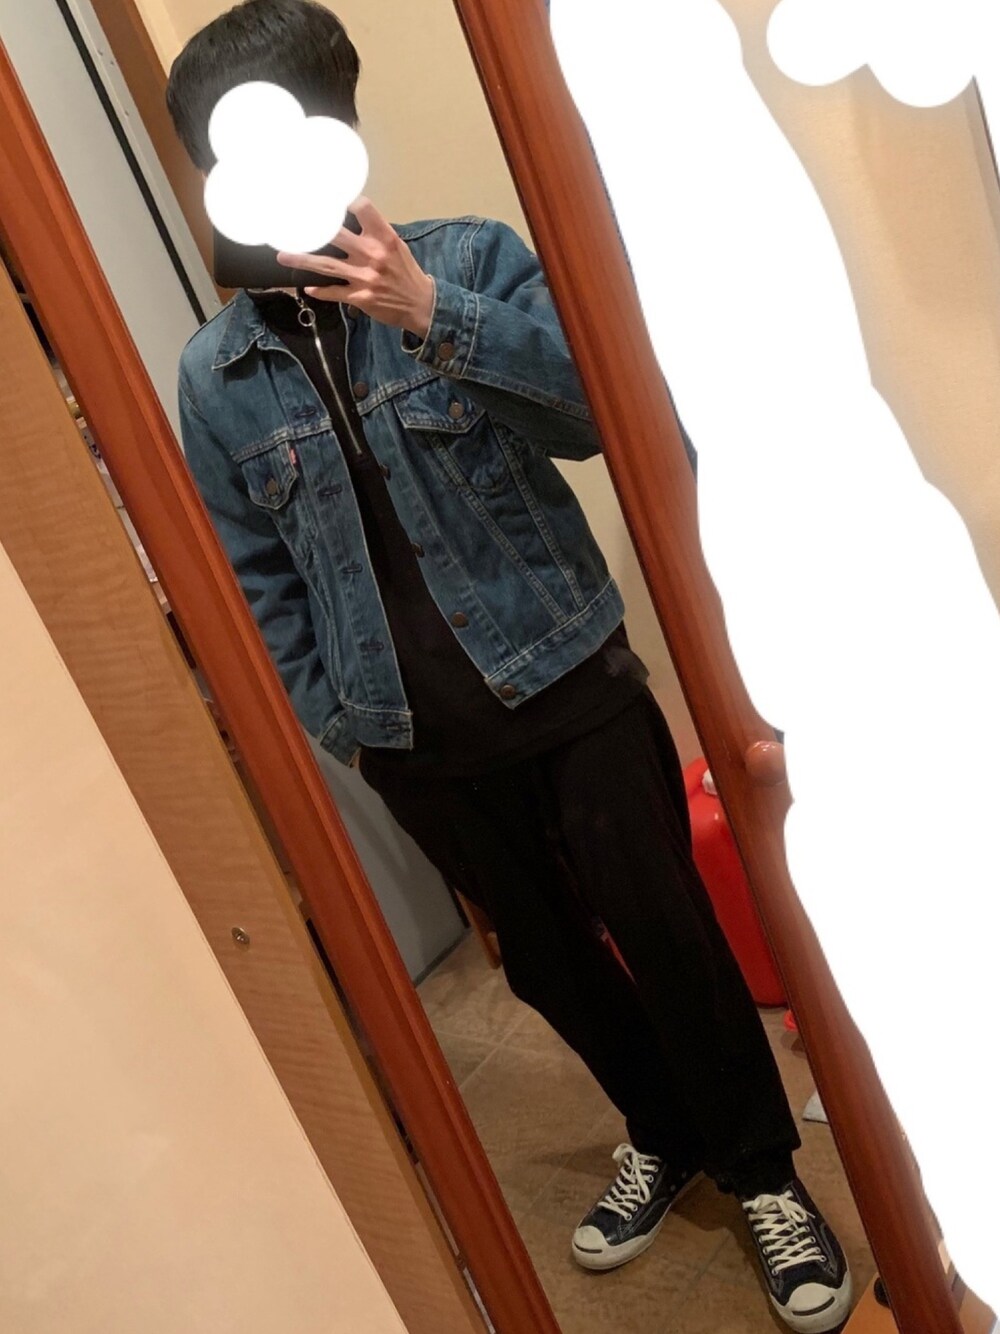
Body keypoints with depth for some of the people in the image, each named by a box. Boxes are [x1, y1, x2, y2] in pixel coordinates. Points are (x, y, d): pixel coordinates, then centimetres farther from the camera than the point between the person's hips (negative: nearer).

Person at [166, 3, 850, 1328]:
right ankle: (664, 1136, 44)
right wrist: (337, 721, 2)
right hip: (418, 742, 3)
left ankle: (765, 1169, 31)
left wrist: (435, 313, -29)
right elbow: (258, 581, 6)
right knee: (548, 961, 17)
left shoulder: (468, 259, -6)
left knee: (664, 932, 6)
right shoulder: (216, 376, 0)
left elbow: (603, 400, -18)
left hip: (567, 680, -2)